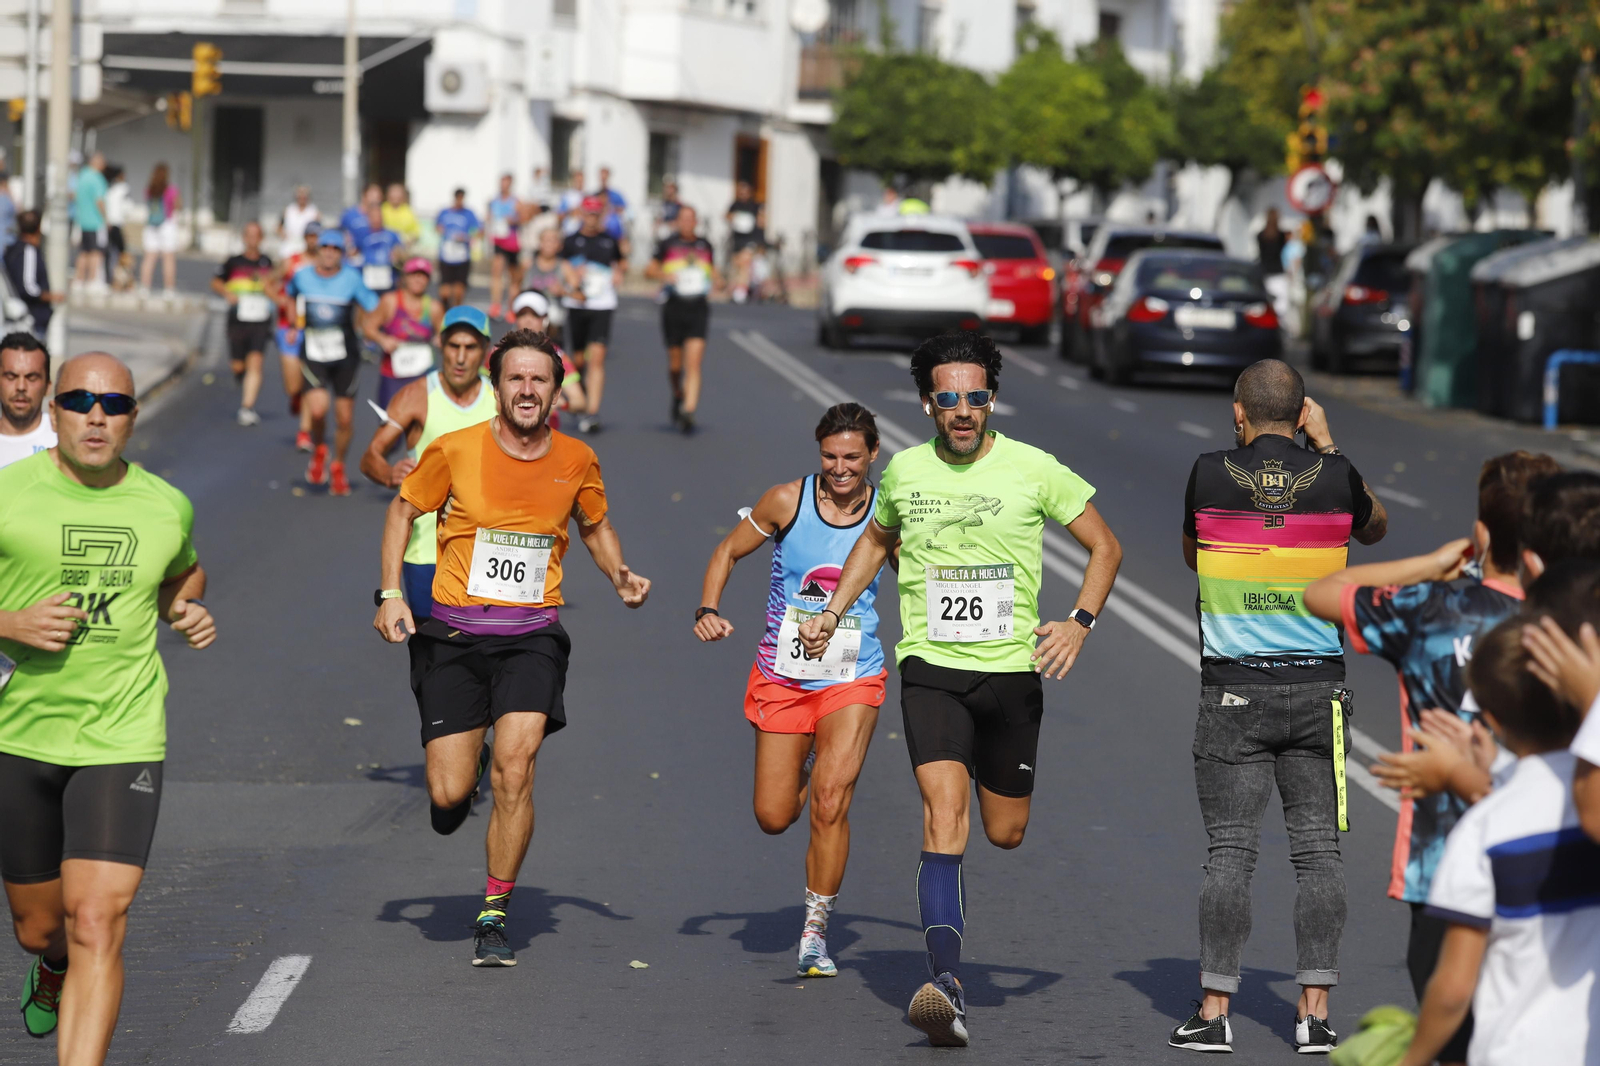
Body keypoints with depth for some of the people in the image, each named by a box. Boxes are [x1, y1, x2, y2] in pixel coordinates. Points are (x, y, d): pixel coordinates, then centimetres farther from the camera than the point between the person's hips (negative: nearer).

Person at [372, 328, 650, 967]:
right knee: (448, 796, -4)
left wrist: (621, 578, 2)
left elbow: (596, 527, 20)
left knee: (515, 764, -19)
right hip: (454, 635, 0)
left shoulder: (576, 461, 2)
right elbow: (404, 510, 9)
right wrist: (390, 593, -1)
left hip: (532, 635, 0)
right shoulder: (455, 450, -6)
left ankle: (494, 916, -5)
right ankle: (462, 776, 37)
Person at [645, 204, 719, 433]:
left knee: (694, 363, -12)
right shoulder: (668, 244, 3)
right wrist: (664, 275, -13)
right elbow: (649, 270, 7)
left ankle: (689, 411, -17)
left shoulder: (704, 245, 10)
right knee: (675, 364, 7)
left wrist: (717, 281, 3)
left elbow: (712, 268, 25)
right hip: (674, 309, -1)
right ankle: (678, 396, 38)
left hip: (699, 309, 1)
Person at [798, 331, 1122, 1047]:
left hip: (1012, 670, 0)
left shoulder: (1033, 469, -5)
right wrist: (831, 614, 18)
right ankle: (947, 989, -26)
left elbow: (1104, 546, 5)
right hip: (930, 668, 0)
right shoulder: (904, 472, 3)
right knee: (945, 813, -19)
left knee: (1006, 834, 10)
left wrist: (1078, 624, -7)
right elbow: (876, 539, 25)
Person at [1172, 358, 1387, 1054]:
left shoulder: (1210, 475, -5)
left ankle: (1214, 1014, 2)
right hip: (1317, 686, 1)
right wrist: (1326, 446, 23)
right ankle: (1314, 1015, 3)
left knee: (1229, 853, 2)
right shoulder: (1334, 475, -2)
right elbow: (1375, 528, 20)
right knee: (1318, 852, 5)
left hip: (1233, 690, -1)